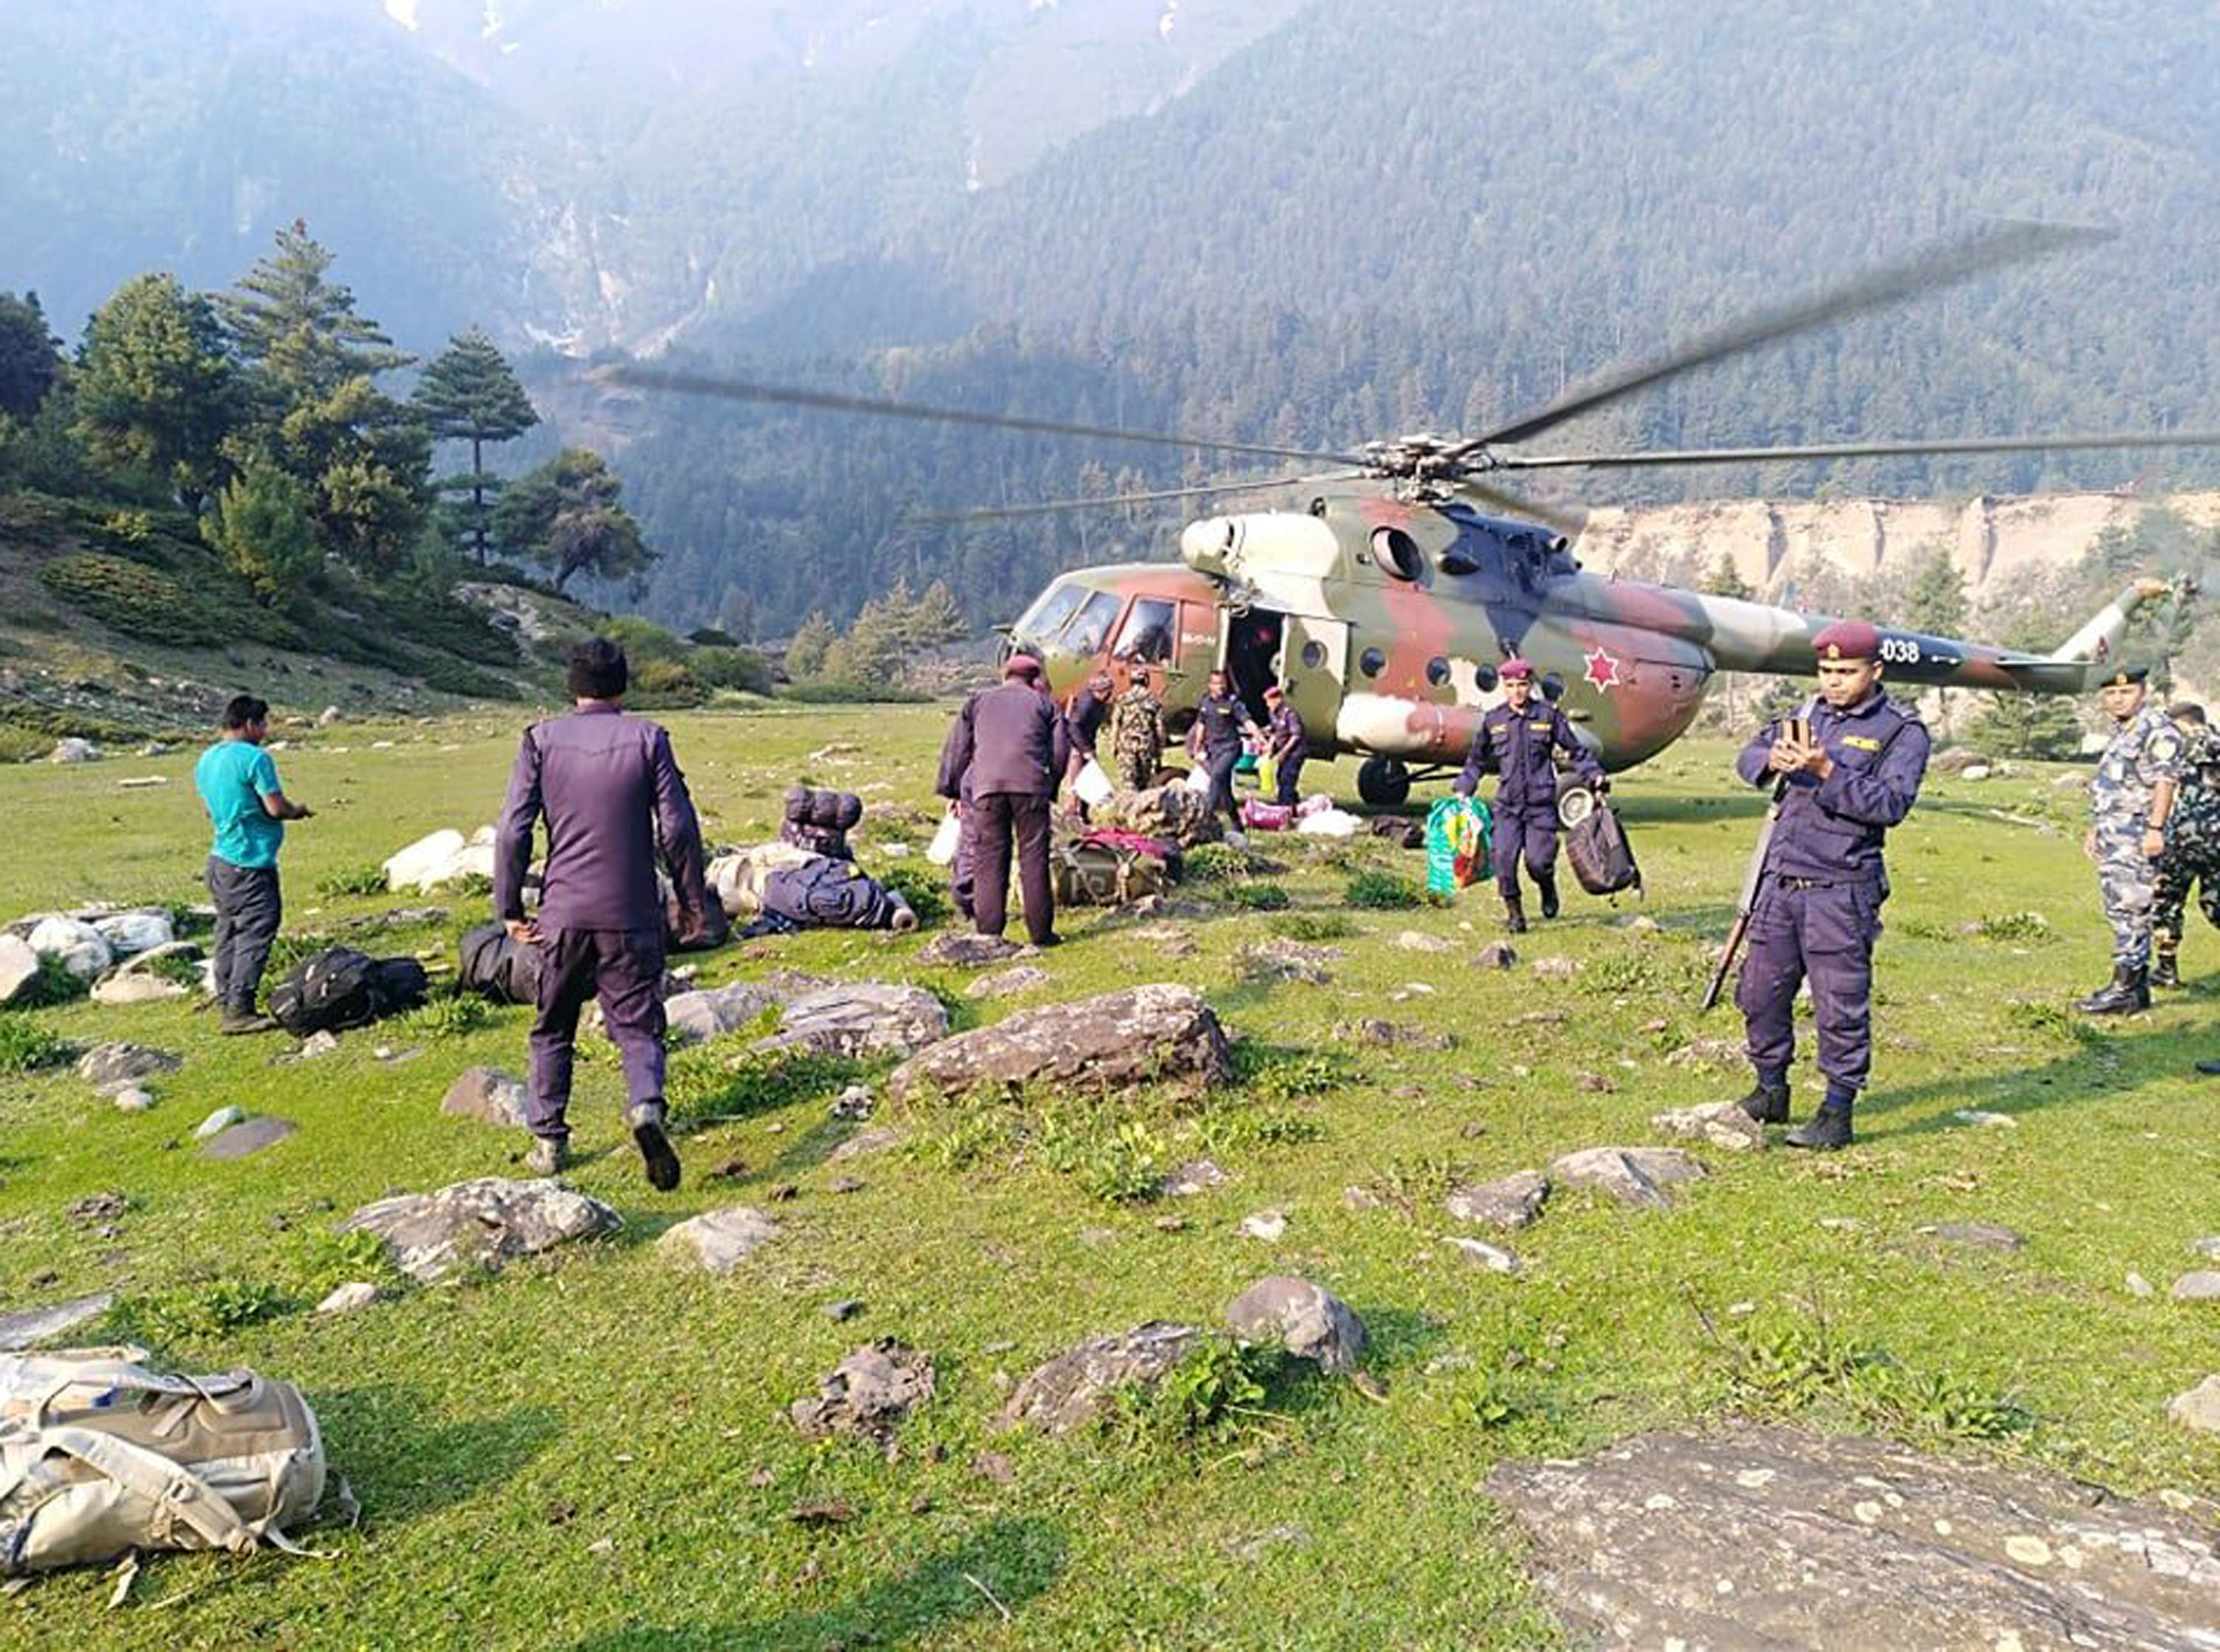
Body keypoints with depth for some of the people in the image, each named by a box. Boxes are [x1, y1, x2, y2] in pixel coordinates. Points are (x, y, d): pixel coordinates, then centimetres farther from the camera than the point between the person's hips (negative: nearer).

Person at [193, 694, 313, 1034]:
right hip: (251, 862, -9)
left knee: (228, 935, 12)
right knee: (255, 935, -5)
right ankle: (239, 1009, -7)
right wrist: (299, 811, 3)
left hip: (220, 859, 9)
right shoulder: (255, 758, -15)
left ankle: (228, 1006, 15)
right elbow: (276, 807, -16)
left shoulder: (205, 760, 13)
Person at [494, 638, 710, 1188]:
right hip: (632, 916, -1)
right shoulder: (646, 738, -1)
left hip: (563, 914, 1)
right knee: (637, 1025, 5)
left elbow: (513, 830, -2)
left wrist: (509, 908, 7)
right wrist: (692, 900, 6)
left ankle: (548, 1139, 22)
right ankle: (646, 1106, -21)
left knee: (553, 1029, 17)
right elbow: (678, 826, -4)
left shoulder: (542, 740, 1)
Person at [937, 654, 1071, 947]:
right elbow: (1061, 750, 12)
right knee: (1033, 858, 5)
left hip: (985, 785, 1)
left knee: (989, 860, 3)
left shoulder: (978, 701, 23)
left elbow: (956, 748, 17)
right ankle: (1041, 932, 7)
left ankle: (989, 933, 1)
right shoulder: (1044, 703, 21)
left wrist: (953, 791, 20)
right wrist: (1050, 790, 21)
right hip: (1031, 786, -1)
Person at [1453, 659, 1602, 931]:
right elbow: (1477, 760, 20)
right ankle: (1514, 913, 10)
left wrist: (1594, 776, 0)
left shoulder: (1548, 715, 4)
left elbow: (1576, 750, 10)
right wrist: (1464, 789, 12)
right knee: (1504, 859, -8)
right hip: (1507, 804, 2)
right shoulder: (1493, 720, 8)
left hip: (1542, 803, -2)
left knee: (1538, 861, -9)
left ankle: (1548, 888, 26)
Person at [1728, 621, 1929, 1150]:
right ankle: (1771, 1092, 27)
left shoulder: (1902, 731, 0)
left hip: (1841, 891, -5)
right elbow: (1747, 758, 11)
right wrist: (1772, 759, -11)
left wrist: (1827, 771, -22)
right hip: (1780, 881, 6)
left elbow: (1891, 803, -12)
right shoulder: (1809, 714, 15)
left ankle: (1837, 1114, 10)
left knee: (1840, 1004, -1)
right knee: (1760, 991, 10)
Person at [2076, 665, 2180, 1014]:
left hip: (2136, 836, -10)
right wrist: (2096, 830, 27)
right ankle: (2137, 988, 16)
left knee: (2129, 912, -10)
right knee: (2123, 913, 11)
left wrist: (2155, 828, -25)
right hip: (2113, 837, 10)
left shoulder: (2157, 729, -9)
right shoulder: (2122, 732, 21)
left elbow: (2165, 780, -18)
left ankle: (2125, 989, -8)